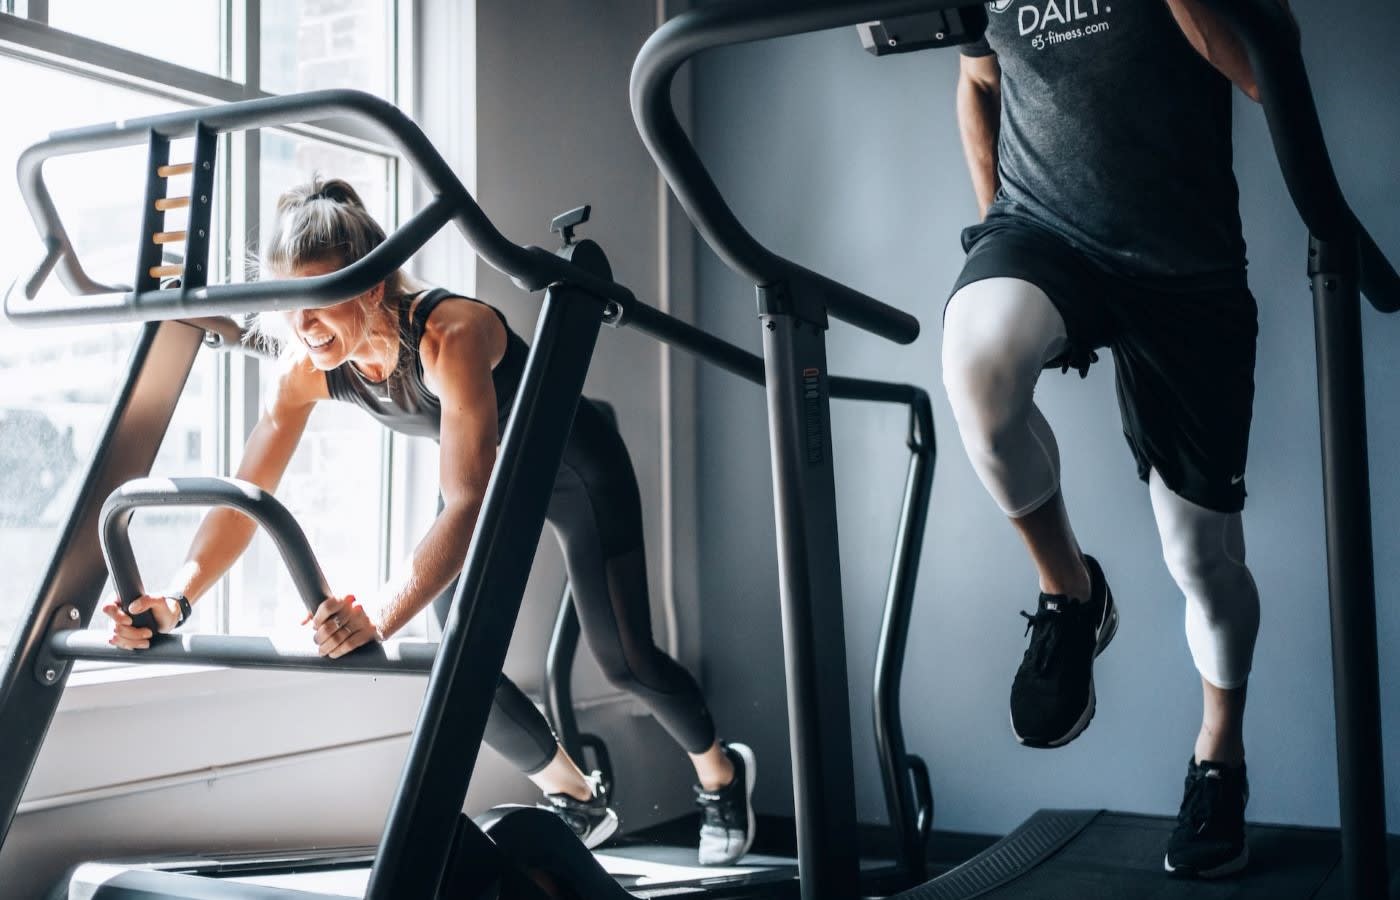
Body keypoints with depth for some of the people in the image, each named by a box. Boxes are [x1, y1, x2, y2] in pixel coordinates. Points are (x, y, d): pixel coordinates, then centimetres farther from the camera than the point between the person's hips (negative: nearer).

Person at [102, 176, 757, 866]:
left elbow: (468, 502, -50)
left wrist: (382, 614, -63)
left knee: (625, 662, -3)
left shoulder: (450, 332, -41)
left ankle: (721, 773, 30)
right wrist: (176, 598, -39)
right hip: (491, 476, 6)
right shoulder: (307, 370, -22)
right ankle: (577, 800, 22)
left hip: (577, 467, -6)